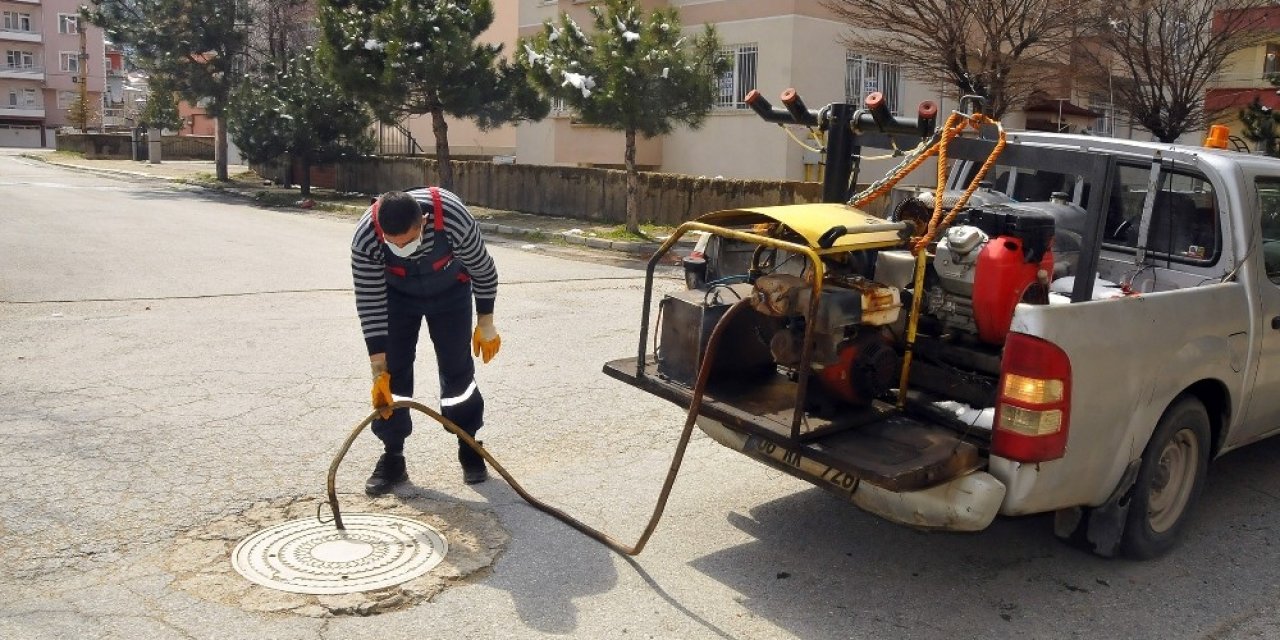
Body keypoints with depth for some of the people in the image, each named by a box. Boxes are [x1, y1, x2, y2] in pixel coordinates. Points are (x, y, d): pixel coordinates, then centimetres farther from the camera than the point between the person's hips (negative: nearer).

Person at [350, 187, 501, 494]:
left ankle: (469, 448, 16)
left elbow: (483, 270, -21)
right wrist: (379, 371, -27)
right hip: (396, 295, 1)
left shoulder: (453, 218, -39)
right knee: (393, 373, -5)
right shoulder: (365, 238, -35)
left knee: (457, 369, -2)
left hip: (450, 292, -1)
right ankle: (393, 457, 8)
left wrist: (485, 325, -11)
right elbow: (370, 305, -27)